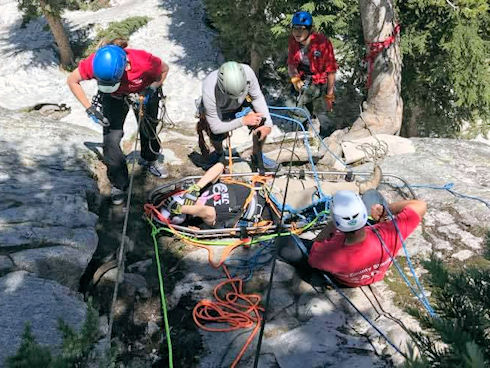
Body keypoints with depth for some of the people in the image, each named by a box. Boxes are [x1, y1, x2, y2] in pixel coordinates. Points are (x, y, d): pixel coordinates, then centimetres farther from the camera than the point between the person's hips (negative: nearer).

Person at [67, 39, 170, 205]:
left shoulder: (143, 61, -41)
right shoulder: (94, 63, -37)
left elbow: (164, 69, -17)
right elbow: (72, 80, -18)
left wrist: (151, 90, -28)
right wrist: (90, 108, -24)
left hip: (143, 93, 0)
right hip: (113, 98, 0)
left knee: (148, 130, 17)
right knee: (111, 140, -8)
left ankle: (149, 160, 50)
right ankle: (118, 183, 13)